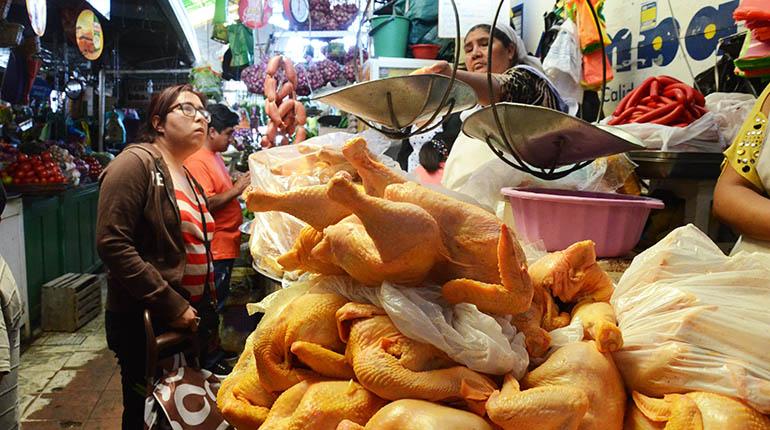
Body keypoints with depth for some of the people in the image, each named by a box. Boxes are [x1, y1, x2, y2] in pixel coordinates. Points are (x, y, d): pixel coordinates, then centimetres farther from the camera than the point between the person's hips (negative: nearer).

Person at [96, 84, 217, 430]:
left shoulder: (189, 180, 15)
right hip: (145, 322, -8)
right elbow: (112, 243, -21)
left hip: (192, 319, 8)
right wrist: (172, 305, -21)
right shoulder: (136, 162, -11)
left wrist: (206, 310, 12)